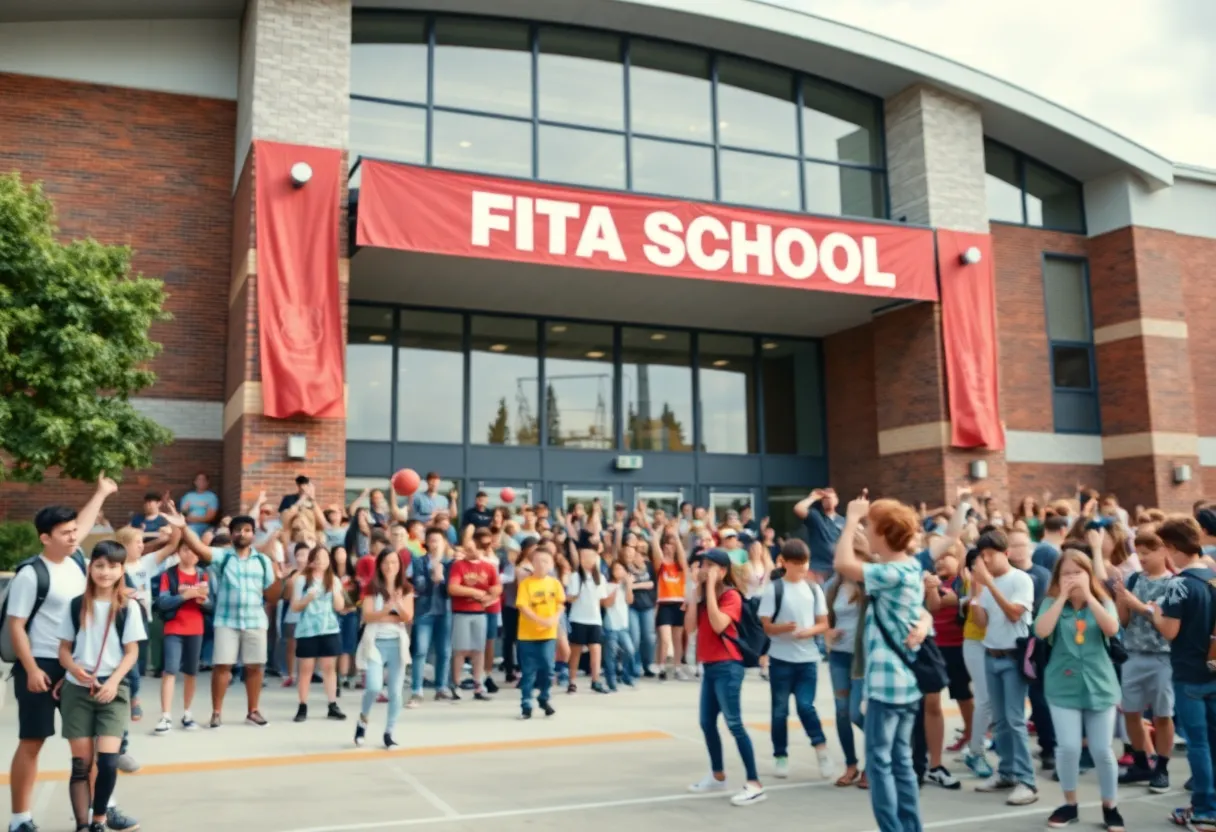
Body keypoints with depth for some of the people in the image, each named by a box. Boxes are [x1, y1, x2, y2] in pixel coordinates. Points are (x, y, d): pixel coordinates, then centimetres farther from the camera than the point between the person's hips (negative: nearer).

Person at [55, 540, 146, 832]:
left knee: (108, 761, -9)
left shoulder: (129, 606, -2)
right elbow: (64, 649, 6)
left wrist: (113, 681, -15)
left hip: (113, 690, -1)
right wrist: (75, 669, -15)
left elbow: (132, 652, -1)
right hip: (77, 690, 2)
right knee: (81, 763, 2)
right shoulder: (76, 605, 3)